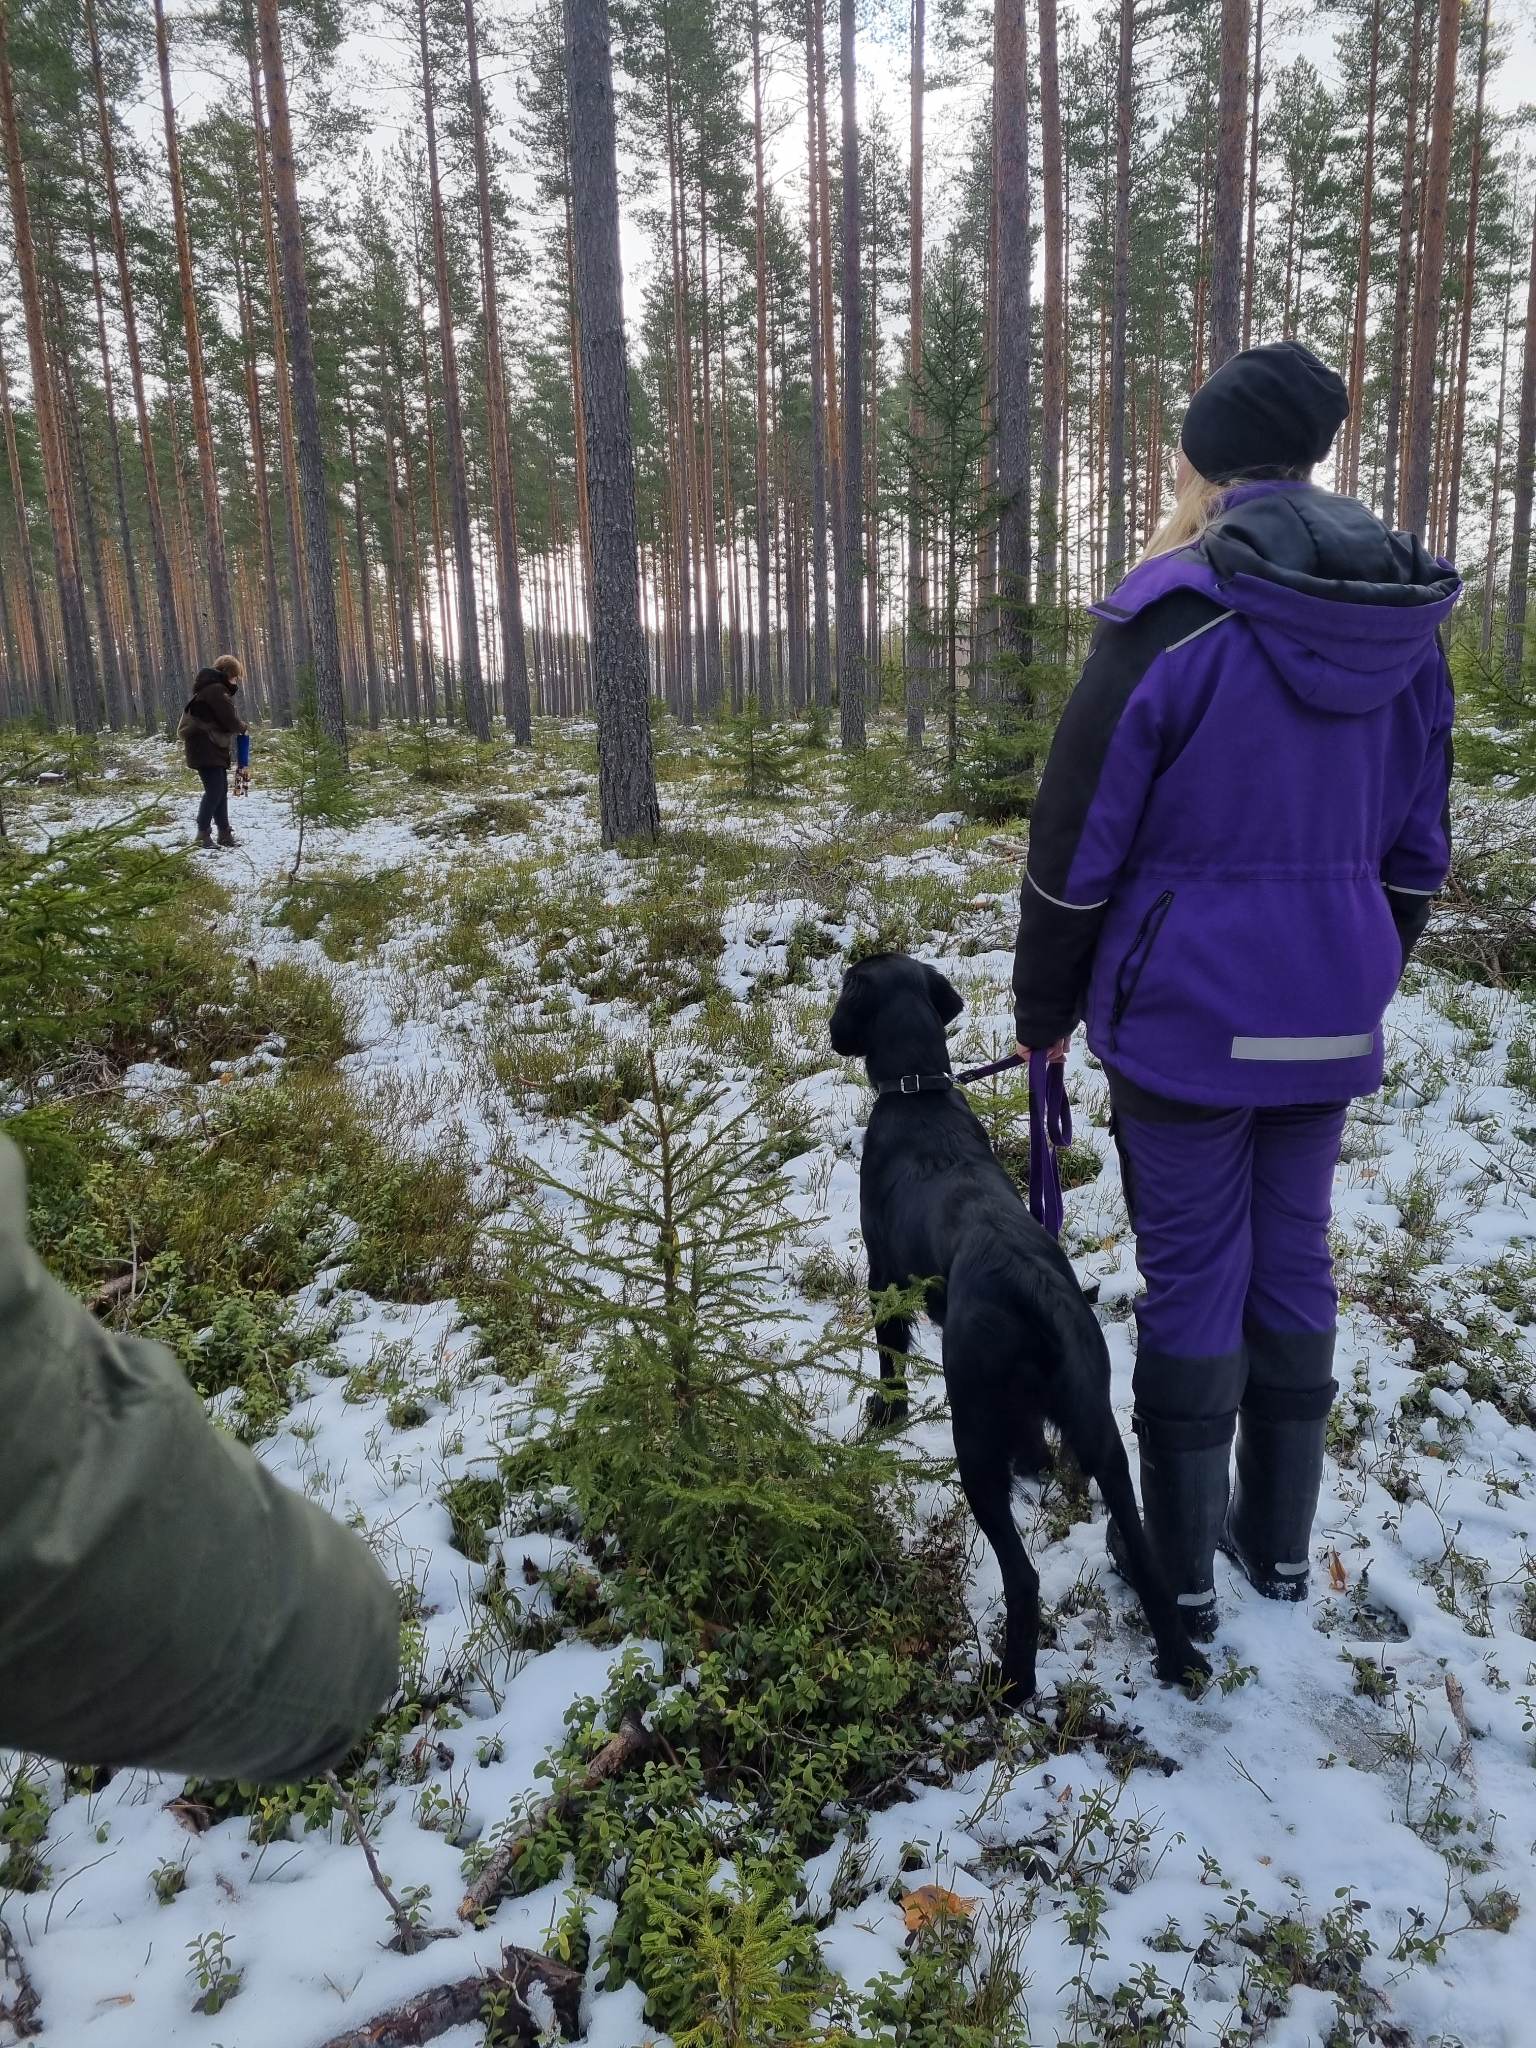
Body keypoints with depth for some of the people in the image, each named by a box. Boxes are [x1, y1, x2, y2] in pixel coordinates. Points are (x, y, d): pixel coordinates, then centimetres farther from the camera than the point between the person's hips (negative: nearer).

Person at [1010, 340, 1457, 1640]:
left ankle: (1183, 1569, 21)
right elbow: (1416, 846, 11)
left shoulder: (1178, 620, -14)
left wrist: (1044, 1008, 1)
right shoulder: (1408, 626, 5)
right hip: (1329, 1017, 5)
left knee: (1192, 1276, 6)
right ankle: (1279, 1540, 33)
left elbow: (1078, 843, -11)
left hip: (1184, 1011, -5)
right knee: (1294, 1260, 16)